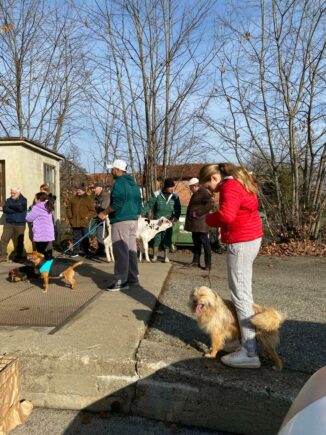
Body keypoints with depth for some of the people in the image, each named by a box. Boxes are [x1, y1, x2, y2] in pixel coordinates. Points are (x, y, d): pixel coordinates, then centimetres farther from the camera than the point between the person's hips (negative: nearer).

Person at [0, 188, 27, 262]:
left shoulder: (23, 200, 2)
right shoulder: (8, 200, 10)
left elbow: (21, 208, -17)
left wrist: (11, 206, -5)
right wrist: (15, 210, -14)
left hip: (20, 224, -3)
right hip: (9, 223, 3)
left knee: (19, 241, 2)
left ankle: (19, 256, 16)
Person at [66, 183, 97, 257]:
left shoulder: (88, 199, 0)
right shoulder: (74, 199, 12)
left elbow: (93, 211, -3)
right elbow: (68, 208, 22)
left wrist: (87, 217, -13)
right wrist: (70, 216, 9)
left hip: (84, 223, -4)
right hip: (75, 223, 4)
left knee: (85, 237, 3)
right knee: (76, 237, 9)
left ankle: (85, 251, 13)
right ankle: (76, 251, 16)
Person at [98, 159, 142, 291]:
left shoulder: (119, 183, -12)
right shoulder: (134, 184, 16)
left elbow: (117, 204, -20)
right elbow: (138, 203, 19)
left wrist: (104, 213, -8)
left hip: (121, 221, -9)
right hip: (133, 220, 9)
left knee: (121, 251, -6)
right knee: (131, 250, 13)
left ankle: (121, 281, -2)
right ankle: (133, 278, 19)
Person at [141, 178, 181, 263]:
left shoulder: (175, 196, -1)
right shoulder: (156, 195, -8)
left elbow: (178, 209, 7)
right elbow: (148, 206, -5)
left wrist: (175, 217, -7)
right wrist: (141, 214, -12)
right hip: (157, 221, -1)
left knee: (167, 239, 4)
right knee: (157, 238, 1)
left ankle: (166, 257, 14)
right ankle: (155, 256, 12)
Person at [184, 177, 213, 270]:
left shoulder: (204, 192, -13)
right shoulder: (196, 193, 17)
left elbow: (209, 204, -24)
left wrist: (198, 213, -21)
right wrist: (191, 214, 14)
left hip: (200, 223, -10)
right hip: (194, 223, 10)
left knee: (205, 243, -5)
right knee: (196, 242, 15)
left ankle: (208, 264, 0)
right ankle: (196, 261, 24)